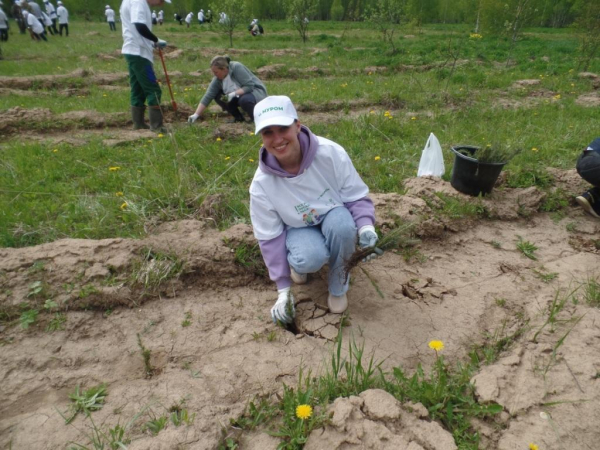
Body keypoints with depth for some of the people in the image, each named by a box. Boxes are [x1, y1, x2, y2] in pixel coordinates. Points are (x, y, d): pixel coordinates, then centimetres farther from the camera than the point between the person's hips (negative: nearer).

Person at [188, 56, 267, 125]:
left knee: (244, 99, -37)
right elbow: (208, 97, -11)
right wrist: (196, 114, -16)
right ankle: (238, 117, 3)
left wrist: (234, 93, -34)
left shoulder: (237, 67, -25)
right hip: (238, 96, 7)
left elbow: (249, 86, -27)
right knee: (217, 95, -8)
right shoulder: (217, 79, -10)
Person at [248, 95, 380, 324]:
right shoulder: (261, 185, -22)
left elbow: (356, 197, -12)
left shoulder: (331, 153, -27)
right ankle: (297, 263, 7)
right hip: (298, 229, 0)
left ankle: (338, 283, -7)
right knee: (309, 258, -34)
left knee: (341, 223, -35)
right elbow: (270, 238, -12)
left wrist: (365, 225, -33)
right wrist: (283, 288, -10)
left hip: (334, 219, 1)